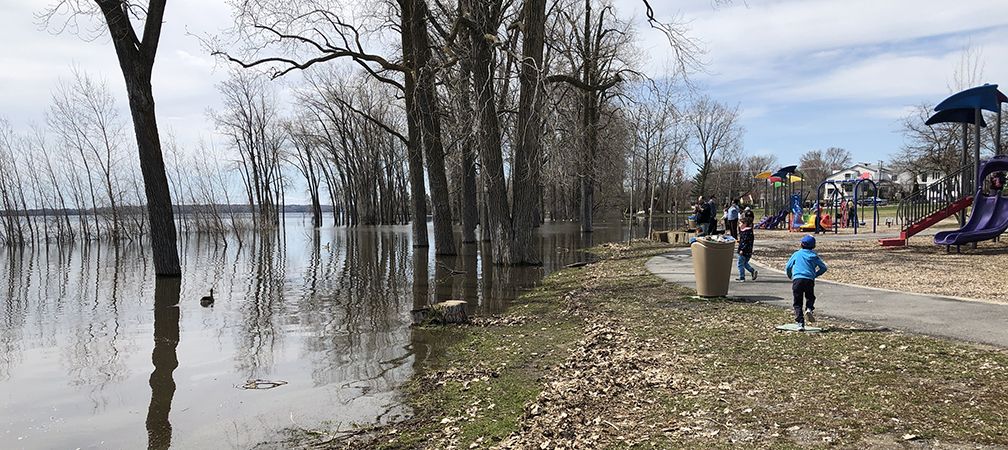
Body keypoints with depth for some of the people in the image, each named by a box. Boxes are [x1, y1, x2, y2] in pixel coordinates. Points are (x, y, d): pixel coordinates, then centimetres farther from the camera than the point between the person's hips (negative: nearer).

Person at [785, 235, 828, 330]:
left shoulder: (796, 254, 12)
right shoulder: (814, 255, 11)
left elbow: (788, 267, 12)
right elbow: (823, 267, 9)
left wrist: (790, 276, 30)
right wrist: (816, 275, 24)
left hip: (797, 279, 0)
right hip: (809, 280, 0)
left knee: (797, 303, 4)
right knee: (810, 297, 23)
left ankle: (800, 323, -7)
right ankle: (809, 309, -8)